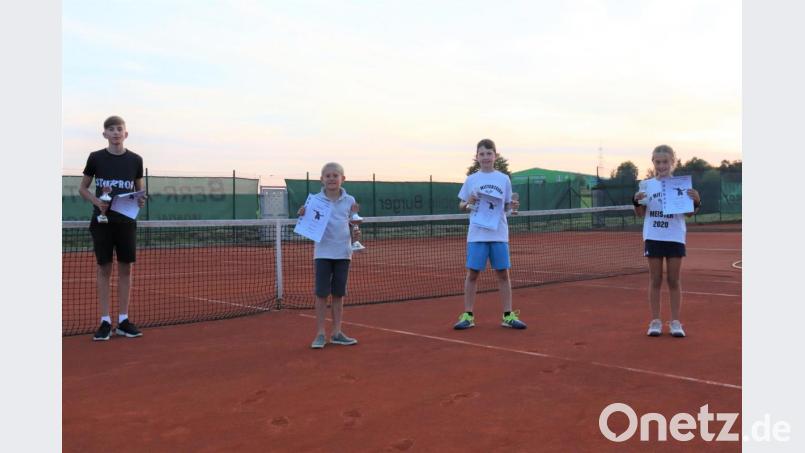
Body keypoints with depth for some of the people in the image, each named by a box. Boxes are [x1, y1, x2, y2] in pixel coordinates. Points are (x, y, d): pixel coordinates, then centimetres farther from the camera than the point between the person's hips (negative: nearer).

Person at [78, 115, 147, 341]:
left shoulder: (135, 160, 4)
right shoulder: (96, 158, 1)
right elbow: (83, 188, 9)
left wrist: (140, 200, -8)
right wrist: (97, 201, -10)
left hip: (126, 221, 1)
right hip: (102, 221, -1)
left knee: (125, 269, 4)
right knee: (104, 269, 1)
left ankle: (123, 320, 12)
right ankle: (105, 321, 7)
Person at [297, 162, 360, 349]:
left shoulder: (349, 200, 4)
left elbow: (351, 225, 12)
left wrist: (355, 234, -9)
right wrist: (302, 215, -17)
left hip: (343, 253, 2)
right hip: (323, 253, -2)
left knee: (339, 294, 8)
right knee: (321, 294, -1)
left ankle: (337, 333, 18)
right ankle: (320, 334, 8)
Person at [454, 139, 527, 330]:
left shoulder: (504, 179, 6)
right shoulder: (471, 180, 4)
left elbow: (506, 206, 12)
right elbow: (461, 205, 9)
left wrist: (513, 205, -9)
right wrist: (467, 203, -12)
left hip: (499, 234, 1)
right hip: (477, 234, -1)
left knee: (503, 273, 3)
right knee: (472, 273, 1)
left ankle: (508, 316, 12)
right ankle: (467, 315, 9)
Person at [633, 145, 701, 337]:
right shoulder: (648, 185, 4)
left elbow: (689, 213, 3)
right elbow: (641, 213, 6)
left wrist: (696, 201, -16)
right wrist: (636, 201, -13)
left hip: (675, 238, -1)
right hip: (653, 237, 1)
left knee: (674, 280, 4)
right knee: (655, 280, 5)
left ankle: (675, 322, 10)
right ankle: (655, 321, 11)